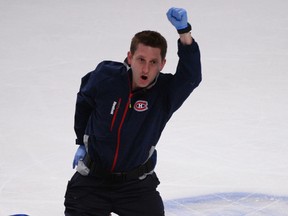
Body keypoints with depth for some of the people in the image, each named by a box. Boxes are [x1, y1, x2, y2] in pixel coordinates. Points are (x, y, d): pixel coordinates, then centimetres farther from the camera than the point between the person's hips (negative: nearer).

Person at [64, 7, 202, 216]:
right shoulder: (106, 75, -16)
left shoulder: (166, 91, -19)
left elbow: (191, 76, -40)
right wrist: (82, 143, 14)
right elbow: (84, 101, 6)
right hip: (92, 179, 0)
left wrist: (184, 31, -51)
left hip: (136, 183, 0)